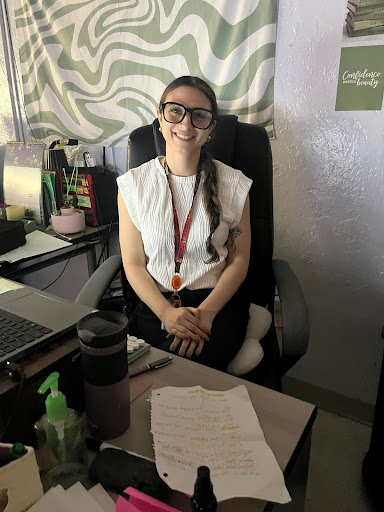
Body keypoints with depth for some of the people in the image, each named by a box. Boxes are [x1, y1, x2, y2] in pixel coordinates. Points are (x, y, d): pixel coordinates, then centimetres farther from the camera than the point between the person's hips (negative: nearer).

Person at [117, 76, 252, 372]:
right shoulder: (134, 184, 2)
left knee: (194, 360, -29)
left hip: (217, 300, 0)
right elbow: (133, 263, 1)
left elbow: (239, 261, 2)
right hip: (155, 303, 1)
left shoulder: (233, 185, 1)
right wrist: (167, 313, -15)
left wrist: (205, 312, -14)